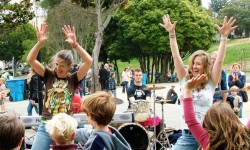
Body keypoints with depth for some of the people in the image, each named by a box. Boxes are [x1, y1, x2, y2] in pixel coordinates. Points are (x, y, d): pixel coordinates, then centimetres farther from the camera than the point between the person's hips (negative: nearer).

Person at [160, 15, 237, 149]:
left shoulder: (210, 83, 0)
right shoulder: (185, 80, 5)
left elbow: (219, 60, -9)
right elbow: (176, 57, 1)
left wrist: (224, 36, -16)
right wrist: (172, 34, -4)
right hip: (187, 135, 2)